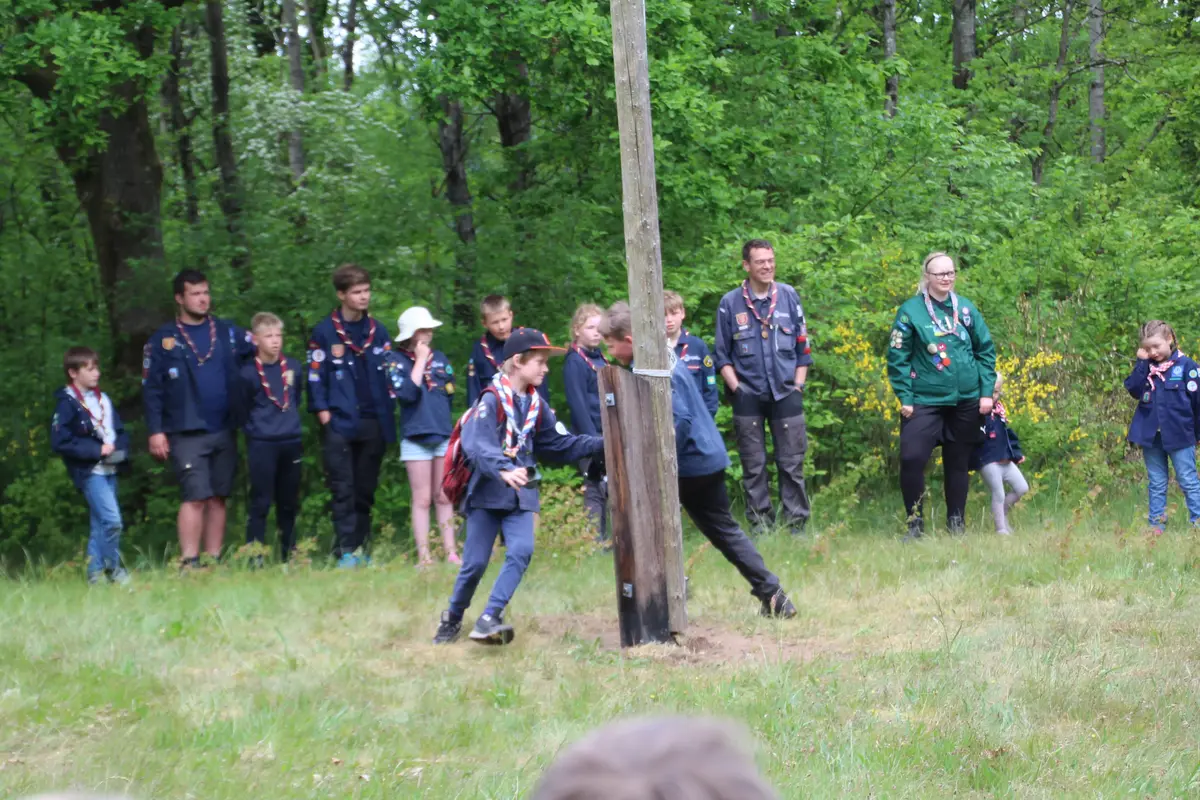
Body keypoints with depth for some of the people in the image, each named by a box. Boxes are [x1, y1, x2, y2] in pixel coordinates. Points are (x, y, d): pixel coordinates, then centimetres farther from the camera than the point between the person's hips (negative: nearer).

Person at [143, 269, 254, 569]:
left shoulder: (228, 332, 10)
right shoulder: (163, 340, 2)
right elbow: (151, 389, 0)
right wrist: (155, 431, -7)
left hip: (224, 431, 4)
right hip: (187, 433, -4)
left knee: (218, 499, 7)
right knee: (195, 497, -13)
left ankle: (214, 560, 12)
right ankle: (189, 563, -12)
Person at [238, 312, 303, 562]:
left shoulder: (294, 368, 4)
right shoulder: (248, 373, -9)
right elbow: (243, 411, 1)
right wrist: (255, 431, 3)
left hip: (291, 443, 4)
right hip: (261, 445, -4)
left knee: (289, 503, 12)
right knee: (260, 503, -4)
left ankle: (290, 556, 20)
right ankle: (254, 558, -2)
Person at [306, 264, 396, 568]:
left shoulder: (378, 331, 11)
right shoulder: (324, 332, -1)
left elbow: (388, 372, 15)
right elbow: (315, 376, -2)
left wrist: (388, 412, 8)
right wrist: (323, 413, -9)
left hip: (373, 424, 4)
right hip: (340, 423, -4)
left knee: (365, 491, 9)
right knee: (343, 490, -7)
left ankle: (361, 548, 15)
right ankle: (346, 551, -9)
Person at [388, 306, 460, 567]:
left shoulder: (440, 358, 11)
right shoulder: (396, 360, -2)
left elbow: (450, 393, 15)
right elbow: (408, 393, -16)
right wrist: (420, 360, -11)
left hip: (444, 435, 4)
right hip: (416, 437, -4)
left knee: (444, 498, 8)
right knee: (422, 499, -1)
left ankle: (451, 553, 11)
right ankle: (423, 556, 1)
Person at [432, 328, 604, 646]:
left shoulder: (536, 405, 8)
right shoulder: (491, 400, -14)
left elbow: (561, 444, 13)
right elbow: (477, 445, -28)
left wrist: (602, 444, 3)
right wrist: (504, 470, -46)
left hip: (521, 494, 5)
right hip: (487, 492, -5)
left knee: (521, 552, -15)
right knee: (475, 562, -1)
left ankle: (489, 620, -15)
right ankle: (452, 618, 24)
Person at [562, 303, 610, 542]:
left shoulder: (601, 359, 15)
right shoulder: (575, 361, -9)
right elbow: (577, 404, -15)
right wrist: (592, 439, -19)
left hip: (610, 435, 8)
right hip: (590, 435, -8)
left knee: (609, 488, 8)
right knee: (596, 488, -6)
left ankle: (606, 539, 13)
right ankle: (595, 540, -2)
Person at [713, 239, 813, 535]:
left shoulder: (789, 297, 5)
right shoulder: (730, 304, 2)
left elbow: (803, 346, 9)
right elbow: (722, 355, 7)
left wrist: (798, 386, 2)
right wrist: (736, 388, -3)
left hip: (786, 394, 0)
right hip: (748, 396, 0)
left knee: (792, 463, 1)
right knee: (753, 465, 3)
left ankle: (797, 523, 7)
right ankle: (761, 525, 10)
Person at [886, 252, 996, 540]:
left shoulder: (966, 308, 6)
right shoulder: (910, 310, -3)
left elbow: (986, 351, 9)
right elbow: (897, 357, -3)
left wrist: (987, 391, 1)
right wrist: (904, 397, -9)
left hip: (967, 400, 3)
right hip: (925, 400, -3)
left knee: (958, 463, 10)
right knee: (911, 459, -14)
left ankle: (956, 523, 22)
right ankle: (915, 523, -1)